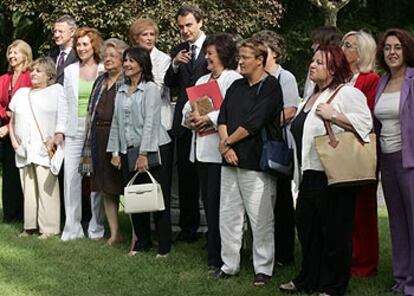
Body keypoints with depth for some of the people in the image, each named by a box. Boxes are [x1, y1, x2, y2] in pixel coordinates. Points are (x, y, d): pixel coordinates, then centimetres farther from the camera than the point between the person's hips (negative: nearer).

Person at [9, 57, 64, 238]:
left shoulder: (56, 91, 4)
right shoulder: (21, 93, 21)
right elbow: (12, 121, 24)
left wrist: (54, 139, -13)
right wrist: (13, 140, 9)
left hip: (44, 150, -5)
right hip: (23, 149, 5)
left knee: (46, 188, -8)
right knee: (28, 188, 7)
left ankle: (49, 228, -4)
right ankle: (30, 226, 14)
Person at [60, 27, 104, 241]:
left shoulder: (105, 71, 1)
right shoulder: (69, 71, 11)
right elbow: (65, 103, 12)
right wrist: (60, 131, 6)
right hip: (75, 131, 3)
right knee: (71, 177, -2)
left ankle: (97, 227, 11)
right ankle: (72, 228, 5)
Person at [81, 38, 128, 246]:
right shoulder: (100, 82, 18)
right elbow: (91, 111, 19)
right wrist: (89, 141, 12)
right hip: (100, 139, 7)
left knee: (126, 187, -5)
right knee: (106, 189, 10)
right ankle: (114, 233, 18)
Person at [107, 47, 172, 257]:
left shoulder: (150, 88, -5)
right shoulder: (121, 91, 14)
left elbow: (150, 121, -12)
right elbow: (116, 122, 15)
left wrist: (144, 153, -16)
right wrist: (114, 151, 8)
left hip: (150, 149, -6)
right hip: (127, 150, 6)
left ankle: (164, 246, 4)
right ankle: (142, 242, 19)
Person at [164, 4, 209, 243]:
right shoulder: (179, 50, 12)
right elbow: (169, 84, 9)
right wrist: (175, 64, -8)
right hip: (184, 121, 5)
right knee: (186, 176, 9)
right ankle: (188, 228, 18)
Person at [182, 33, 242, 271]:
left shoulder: (234, 80, -7)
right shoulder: (202, 80, 22)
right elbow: (188, 107, 19)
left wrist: (207, 118, -19)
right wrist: (190, 118, -2)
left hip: (219, 150, -8)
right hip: (201, 149, 8)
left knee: (217, 205, -7)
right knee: (208, 204, 11)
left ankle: (218, 258, 0)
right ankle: (214, 254, 18)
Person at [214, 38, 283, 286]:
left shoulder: (270, 86, -8)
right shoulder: (237, 86, 16)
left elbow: (253, 123, -15)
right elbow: (222, 118, 9)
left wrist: (227, 142, -6)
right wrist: (226, 147, -7)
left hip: (257, 162, -7)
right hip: (231, 161, 7)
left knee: (261, 219, -1)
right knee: (228, 215, 11)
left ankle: (263, 269, 8)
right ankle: (229, 265, 21)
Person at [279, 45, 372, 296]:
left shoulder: (347, 93, -9)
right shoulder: (313, 96, 19)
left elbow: (365, 121, -22)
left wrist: (333, 115, -23)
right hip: (310, 173, 9)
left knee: (334, 233, -1)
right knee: (306, 226, 15)